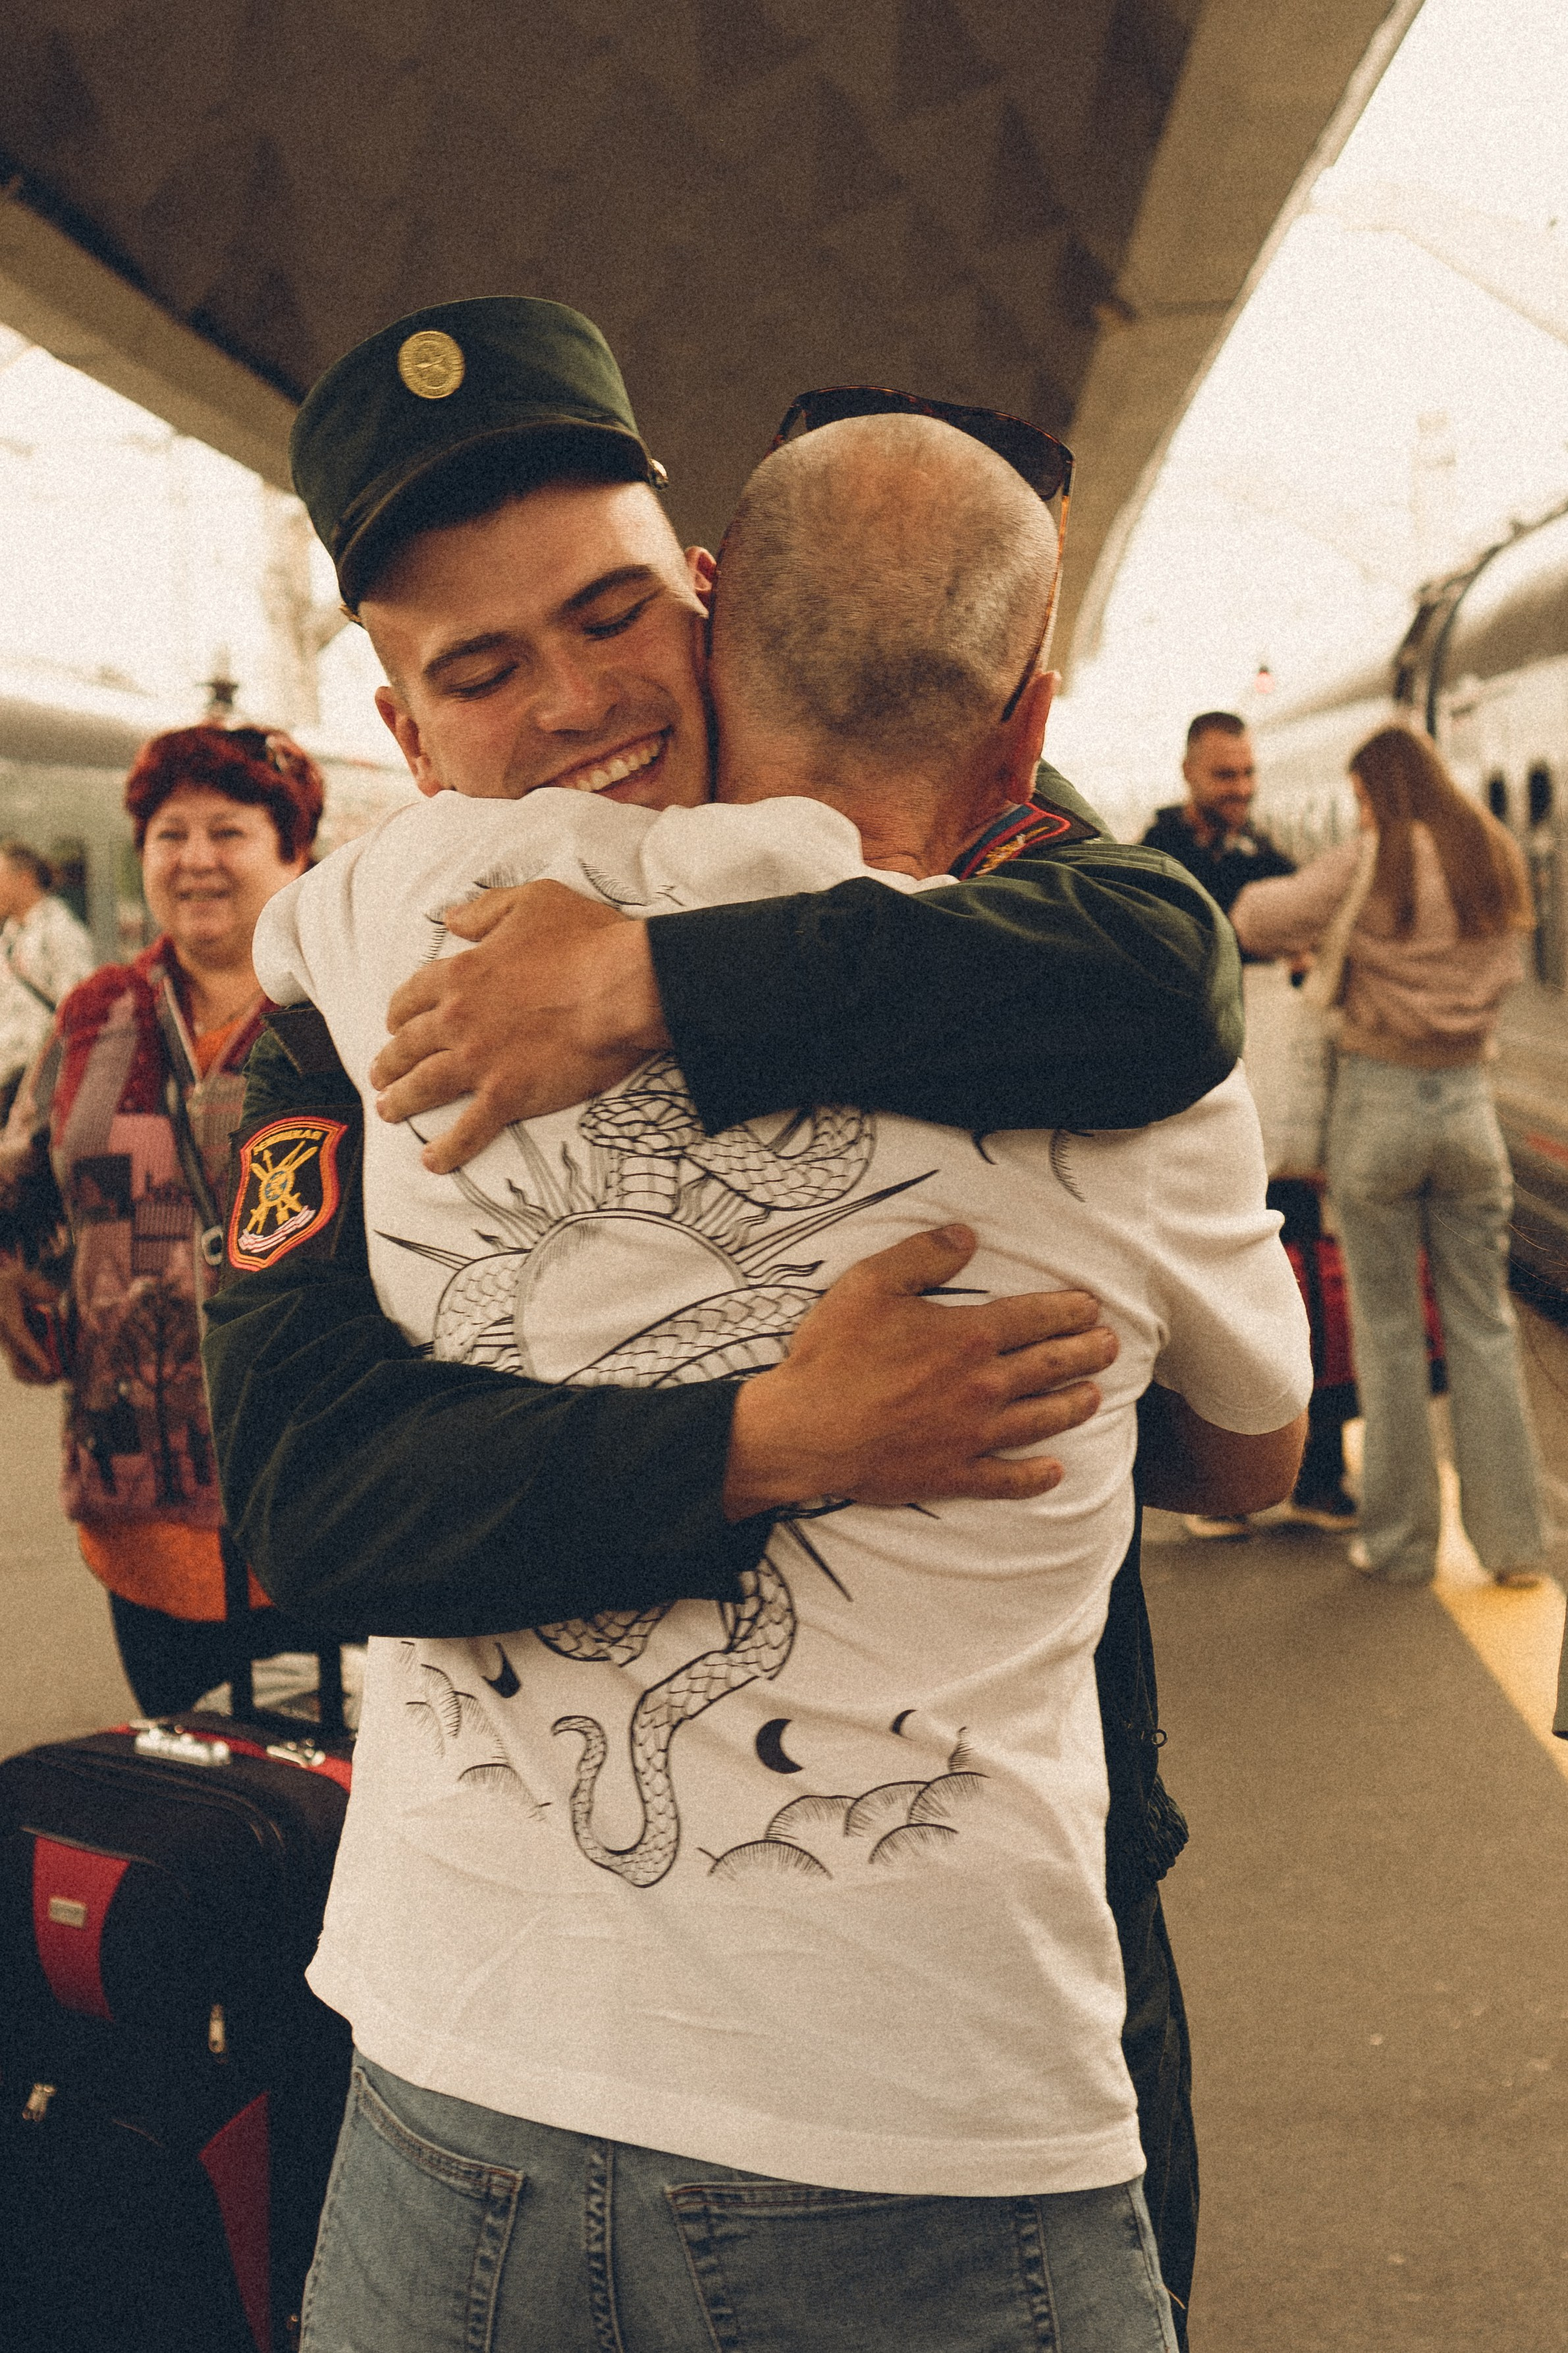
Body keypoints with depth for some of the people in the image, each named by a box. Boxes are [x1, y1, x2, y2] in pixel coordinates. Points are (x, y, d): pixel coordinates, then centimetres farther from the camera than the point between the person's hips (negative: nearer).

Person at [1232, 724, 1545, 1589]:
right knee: (1483, 1325, 10)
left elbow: (1261, 920, -19)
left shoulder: (1368, 867, -11)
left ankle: (1401, 1542, 12)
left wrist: (1257, 896, 5)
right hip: (1467, 1100, 4)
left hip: (1379, 1100, -4)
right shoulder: (1498, 862, 6)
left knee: (1388, 1331, 5)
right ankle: (1512, 1540, 12)